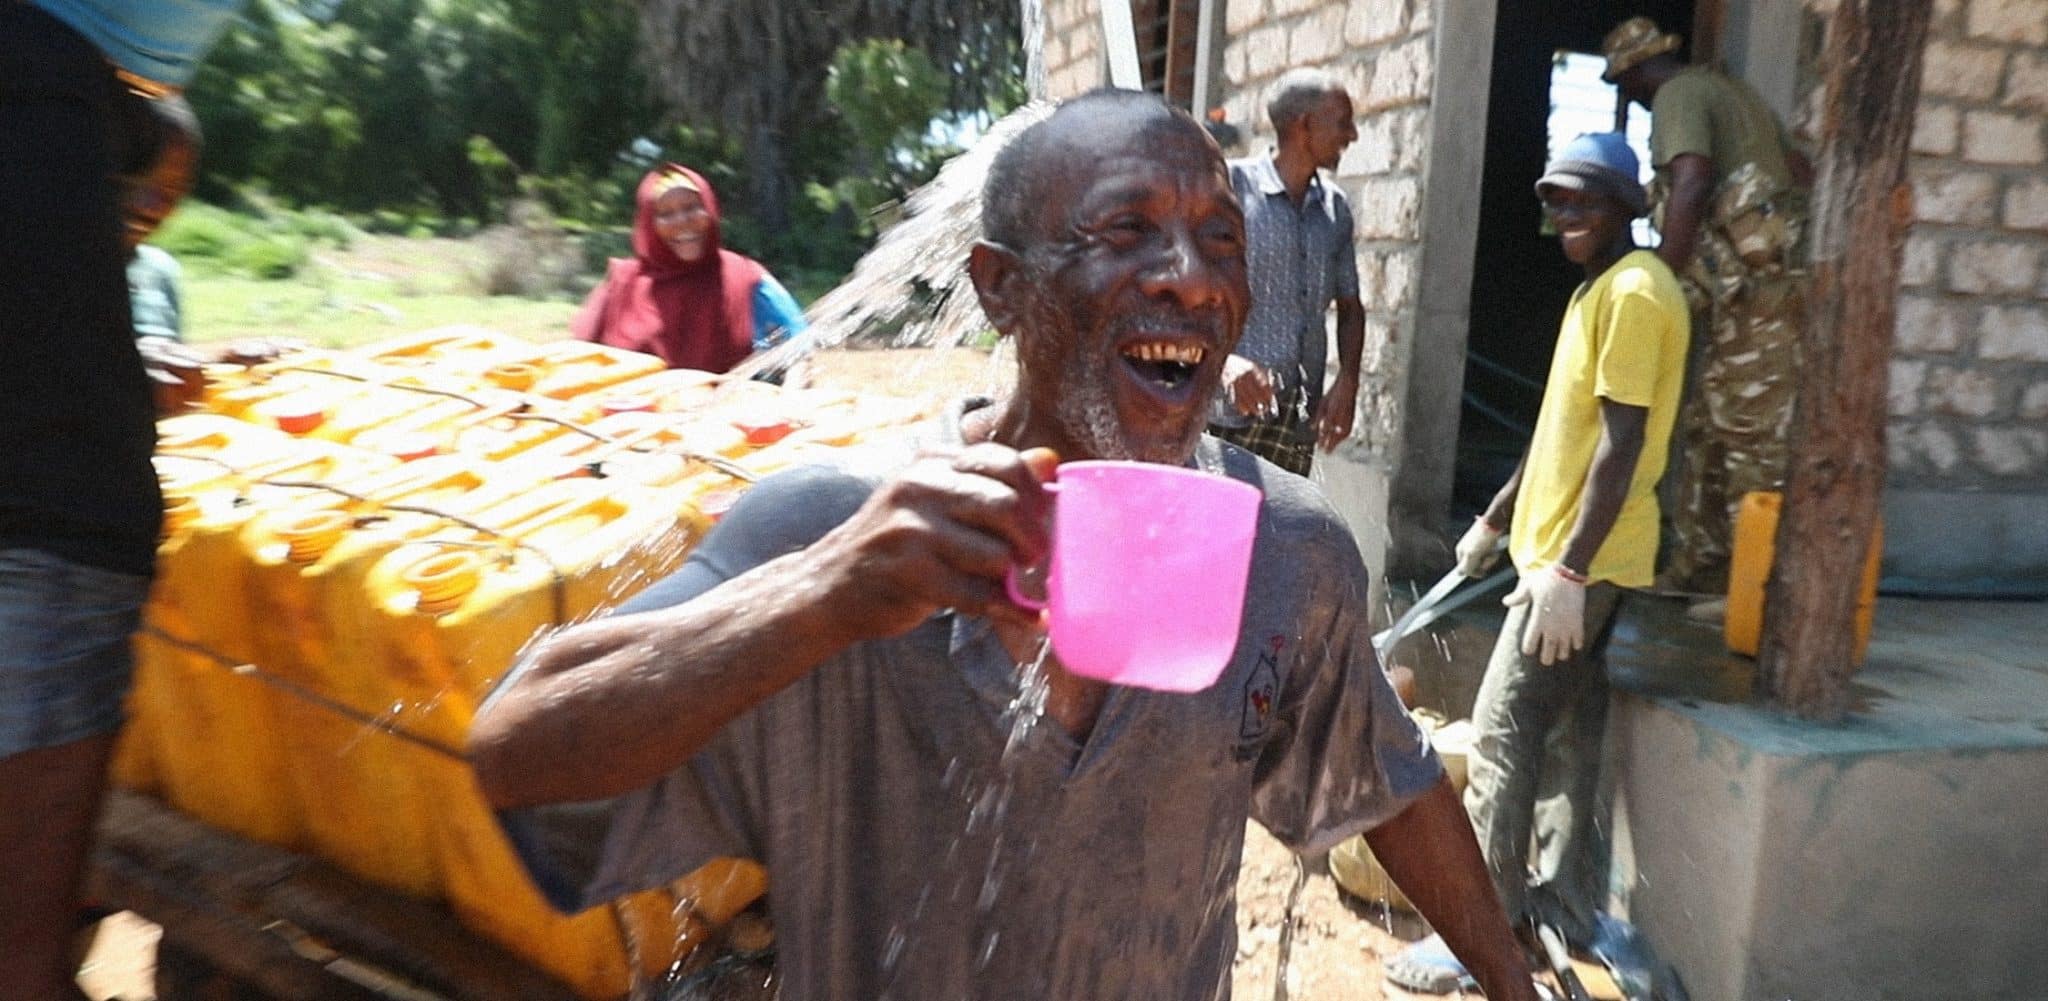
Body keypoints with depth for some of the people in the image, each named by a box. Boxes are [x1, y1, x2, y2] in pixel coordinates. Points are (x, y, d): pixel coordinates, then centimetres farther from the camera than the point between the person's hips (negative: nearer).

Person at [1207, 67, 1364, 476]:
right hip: (1227, 413, -6)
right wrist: (1224, 358, -26)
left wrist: (1347, 379, 3)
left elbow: (1349, 304, 21)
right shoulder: (1230, 185, -3)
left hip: (1299, 420, 6)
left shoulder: (1335, 208, 15)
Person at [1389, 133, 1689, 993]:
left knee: (1502, 736, -7)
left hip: (1583, 560, -10)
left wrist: (1566, 570, -24)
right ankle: (1563, 900, 26)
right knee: (1573, 731, 15)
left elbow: (1621, 445, -22)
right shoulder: (1599, 289, 16)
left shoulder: (1635, 290, -15)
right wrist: (1494, 520, 25)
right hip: (1569, 550, 10)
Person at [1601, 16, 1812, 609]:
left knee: (1754, 437, -10)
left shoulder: (1678, 96, -4)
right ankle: (1698, 570, 19)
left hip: (1755, 287, -10)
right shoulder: (1728, 90, 25)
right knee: (1706, 429, 13)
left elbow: (1692, 180, -22)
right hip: (1764, 284, 10)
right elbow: (1802, 172, 27)